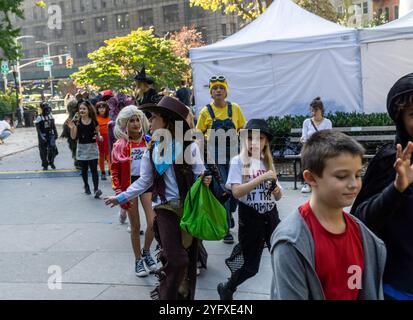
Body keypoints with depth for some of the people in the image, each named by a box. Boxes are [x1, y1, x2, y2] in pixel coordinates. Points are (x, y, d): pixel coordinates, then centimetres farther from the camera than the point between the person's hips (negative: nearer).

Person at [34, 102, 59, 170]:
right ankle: (45, 165, 19)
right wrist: (41, 136, -18)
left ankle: (51, 162, 11)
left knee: (53, 148, -11)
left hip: (50, 135, 3)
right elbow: (38, 128, -10)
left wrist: (56, 134, 10)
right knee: (43, 151, 4)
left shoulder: (51, 116, 6)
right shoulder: (39, 118, -9)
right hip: (43, 136, -3)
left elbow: (54, 126, 14)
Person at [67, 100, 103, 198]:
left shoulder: (94, 122, -2)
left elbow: (98, 134, 9)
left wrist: (99, 137, -13)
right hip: (82, 148, 2)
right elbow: (73, 137, -2)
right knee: (84, 169, 13)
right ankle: (86, 186, 31)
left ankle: (96, 189, -12)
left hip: (92, 147, -2)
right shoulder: (77, 122, -1)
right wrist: (72, 128, -17)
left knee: (94, 169, -9)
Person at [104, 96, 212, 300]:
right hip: (166, 208, 1)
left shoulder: (189, 146, -7)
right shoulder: (151, 150, 5)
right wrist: (121, 198, 10)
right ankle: (166, 294, 15)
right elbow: (144, 181, 11)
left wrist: (205, 180, -29)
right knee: (176, 260, -7)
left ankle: (185, 295, 28)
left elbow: (200, 174, -7)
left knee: (190, 258, 8)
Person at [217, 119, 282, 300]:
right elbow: (237, 192, -20)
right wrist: (262, 178, -25)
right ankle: (226, 289, 33)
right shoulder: (238, 161, -7)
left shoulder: (268, 162, 7)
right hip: (250, 218, -4)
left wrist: (276, 189, -13)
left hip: (271, 216, 4)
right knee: (251, 266, 6)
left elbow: (278, 196, 10)